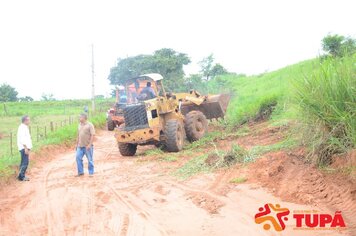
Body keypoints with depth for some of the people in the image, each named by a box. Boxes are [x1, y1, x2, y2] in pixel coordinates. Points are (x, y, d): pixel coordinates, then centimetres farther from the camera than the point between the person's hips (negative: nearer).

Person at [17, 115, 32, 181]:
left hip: (25, 147, 11)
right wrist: (26, 148, -24)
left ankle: (22, 176, 21)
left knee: (24, 162, 15)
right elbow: (22, 139, -22)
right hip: (24, 148, -11)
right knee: (25, 162, -11)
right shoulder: (22, 127, -15)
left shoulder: (25, 127, 17)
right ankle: (21, 176, -8)